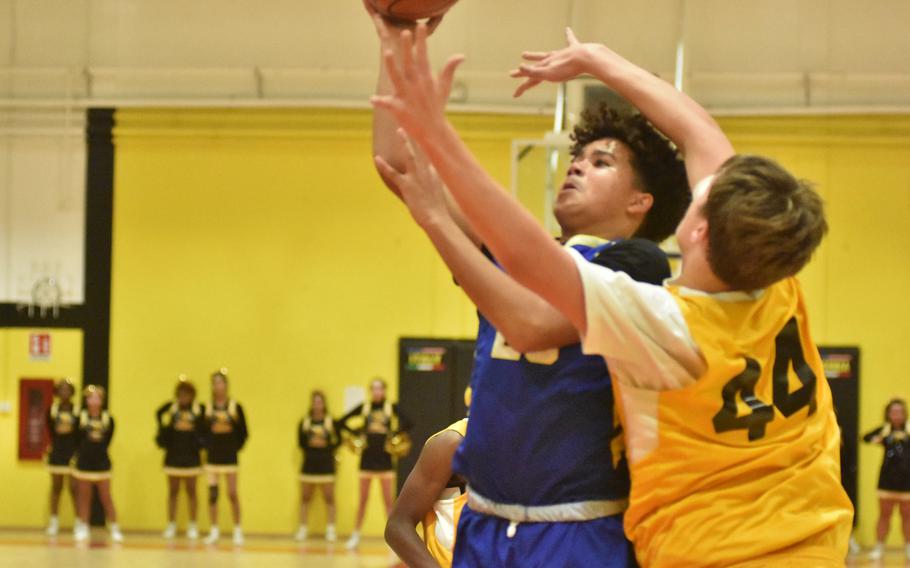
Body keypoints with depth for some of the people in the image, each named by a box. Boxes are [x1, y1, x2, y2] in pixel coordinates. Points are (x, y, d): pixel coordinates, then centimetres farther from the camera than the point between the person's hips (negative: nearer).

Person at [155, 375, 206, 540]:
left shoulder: (199, 410, -4)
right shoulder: (169, 409, -1)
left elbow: (205, 432, -1)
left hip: (191, 457, -1)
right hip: (173, 456, 1)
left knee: (191, 491, 6)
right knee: (173, 491, 8)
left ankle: (192, 526, 13)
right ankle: (171, 525, 15)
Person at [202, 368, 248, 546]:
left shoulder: (235, 407, -2)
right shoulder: (206, 408, 2)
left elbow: (244, 432, 2)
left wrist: (237, 446, -4)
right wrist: (205, 446, -3)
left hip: (230, 456, -2)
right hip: (212, 456, 2)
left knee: (233, 494, -2)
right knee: (212, 494, 2)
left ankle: (237, 531, 6)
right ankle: (214, 531, 9)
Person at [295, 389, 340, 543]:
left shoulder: (331, 422, -2)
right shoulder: (304, 422, 4)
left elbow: (338, 441, -2)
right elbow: (301, 442, 5)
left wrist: (326, 445, -13)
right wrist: (310, 444, -8)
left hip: (326, 465, -2)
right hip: (308, 464, 2)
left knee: (329, 498, 1)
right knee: (305, 497, 7)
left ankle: (330, 530, 4)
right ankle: (302, 529, 13)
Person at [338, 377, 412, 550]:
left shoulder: (392, 407, -1)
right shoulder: (364, 407, 3)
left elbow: (407, 424, -9)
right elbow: (342, 422, 6)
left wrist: (393, 432, -16)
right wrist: (357, 433, -3)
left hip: (384, 458, -2)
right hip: (367, 457, 2)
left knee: (388, 500, 1)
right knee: (363, 499, 8)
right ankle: (355, 536, 15)